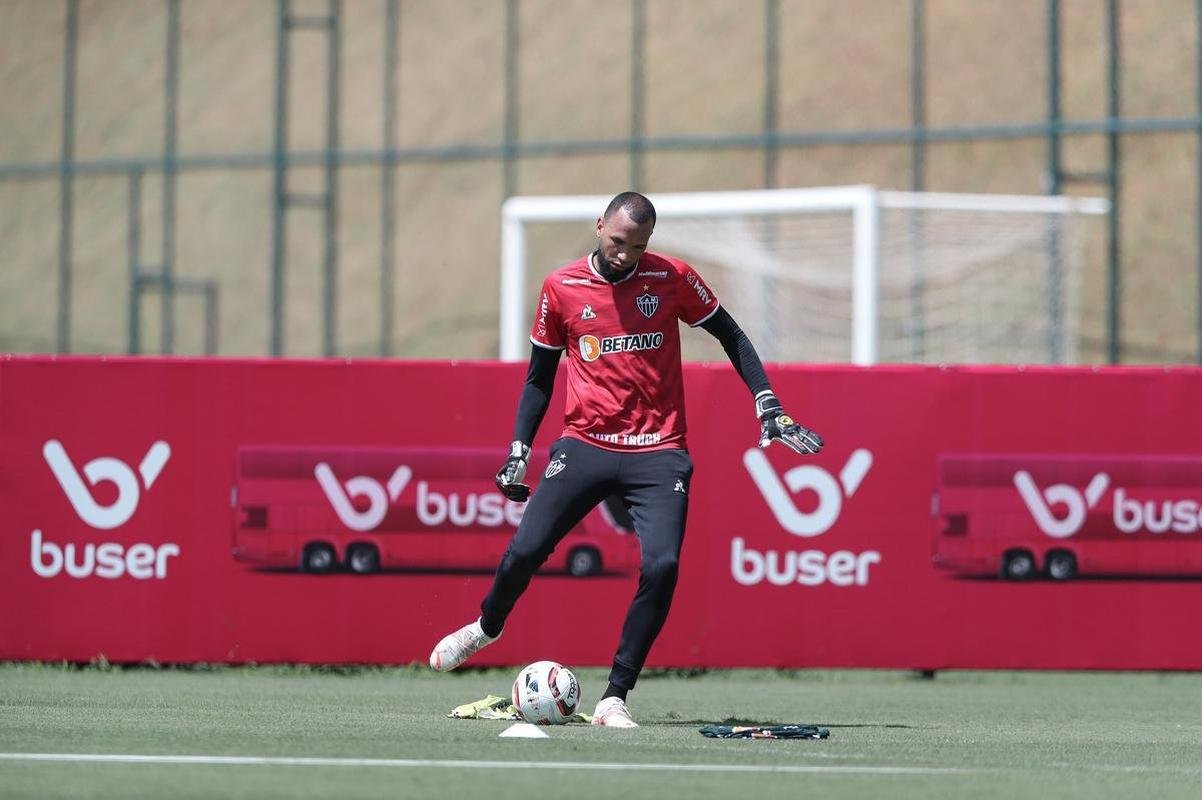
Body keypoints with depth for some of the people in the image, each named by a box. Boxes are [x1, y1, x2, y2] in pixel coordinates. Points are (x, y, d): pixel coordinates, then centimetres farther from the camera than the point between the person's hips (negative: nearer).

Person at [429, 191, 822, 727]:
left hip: (658, 452, -1)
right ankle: (487, 627, 30)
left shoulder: (673, 279, -1)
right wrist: (518, 452, 7)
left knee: (662, 566, -19)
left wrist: (768, 407, 3)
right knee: (524, 551, -6)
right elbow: (540, 376, 13)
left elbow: (730, 336, 11)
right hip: (585, 446, 1)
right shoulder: (561, 288, 2)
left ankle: (614, 698, -9)